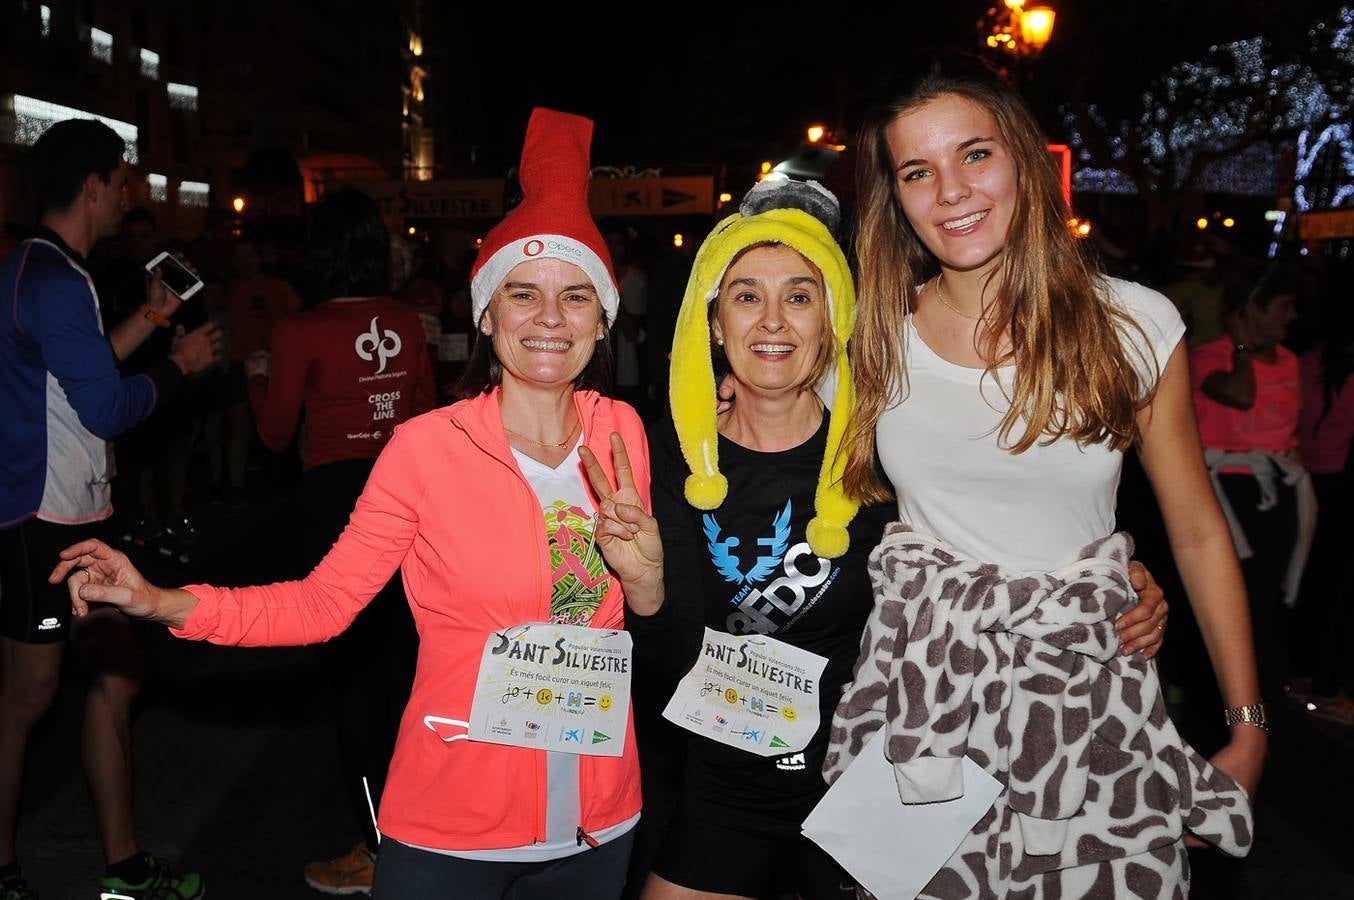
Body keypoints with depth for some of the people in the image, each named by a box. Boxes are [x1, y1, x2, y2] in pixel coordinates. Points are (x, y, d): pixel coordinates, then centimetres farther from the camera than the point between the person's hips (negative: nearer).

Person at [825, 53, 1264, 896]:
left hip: (1081, 687, -1)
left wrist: (1248, 726, 7)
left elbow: (1198, 532, 4)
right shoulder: (879, 334, 0)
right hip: (919, 688, 1)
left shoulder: (1135, 325, -4)